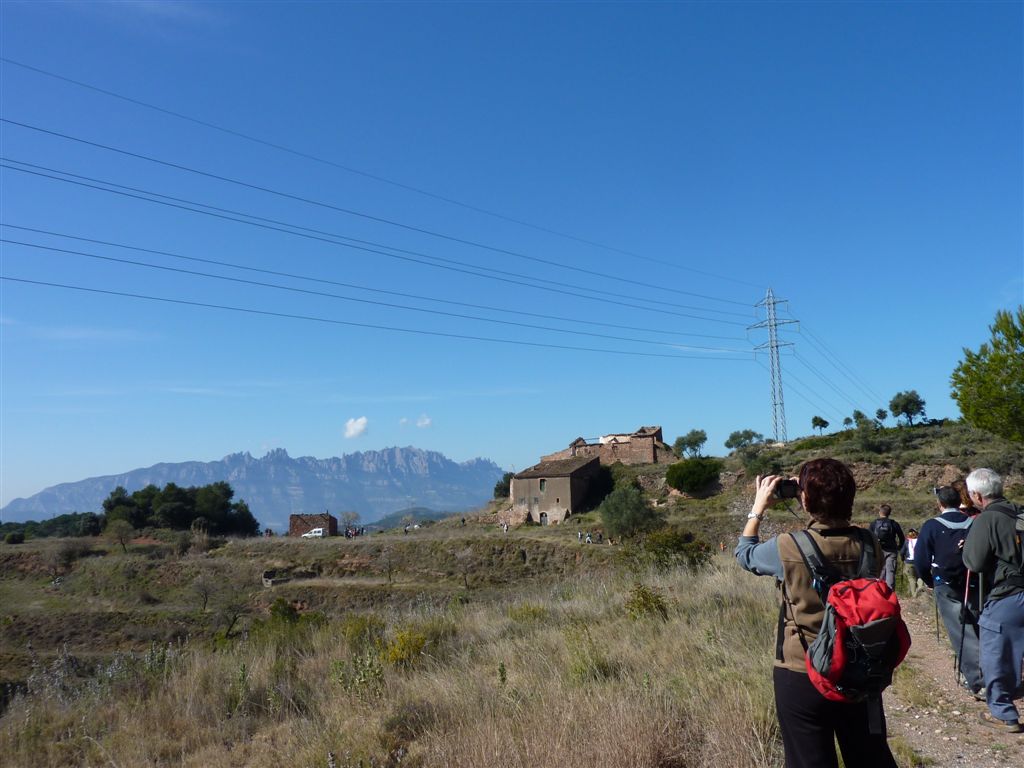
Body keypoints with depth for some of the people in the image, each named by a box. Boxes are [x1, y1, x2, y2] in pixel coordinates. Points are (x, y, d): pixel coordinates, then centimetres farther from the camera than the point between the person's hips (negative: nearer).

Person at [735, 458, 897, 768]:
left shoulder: (787, 548, -21)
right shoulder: (869, 544, -10)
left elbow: (745, 553, 1)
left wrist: (759, 507, 10)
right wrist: (834, 501, 9)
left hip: (802, 678, -3)